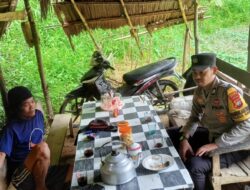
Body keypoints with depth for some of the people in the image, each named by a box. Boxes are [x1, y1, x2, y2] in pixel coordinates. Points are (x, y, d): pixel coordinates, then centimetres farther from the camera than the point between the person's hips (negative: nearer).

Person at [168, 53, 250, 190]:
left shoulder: (228, 92, -25)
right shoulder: (199, 91, -2)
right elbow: (195, 117, 7)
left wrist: (216, 145, -29)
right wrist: (184, 138, -10)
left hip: (235, 145, -7)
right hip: (211, 135, 8)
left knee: (194, 165, -30)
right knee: (170, 135, 5)